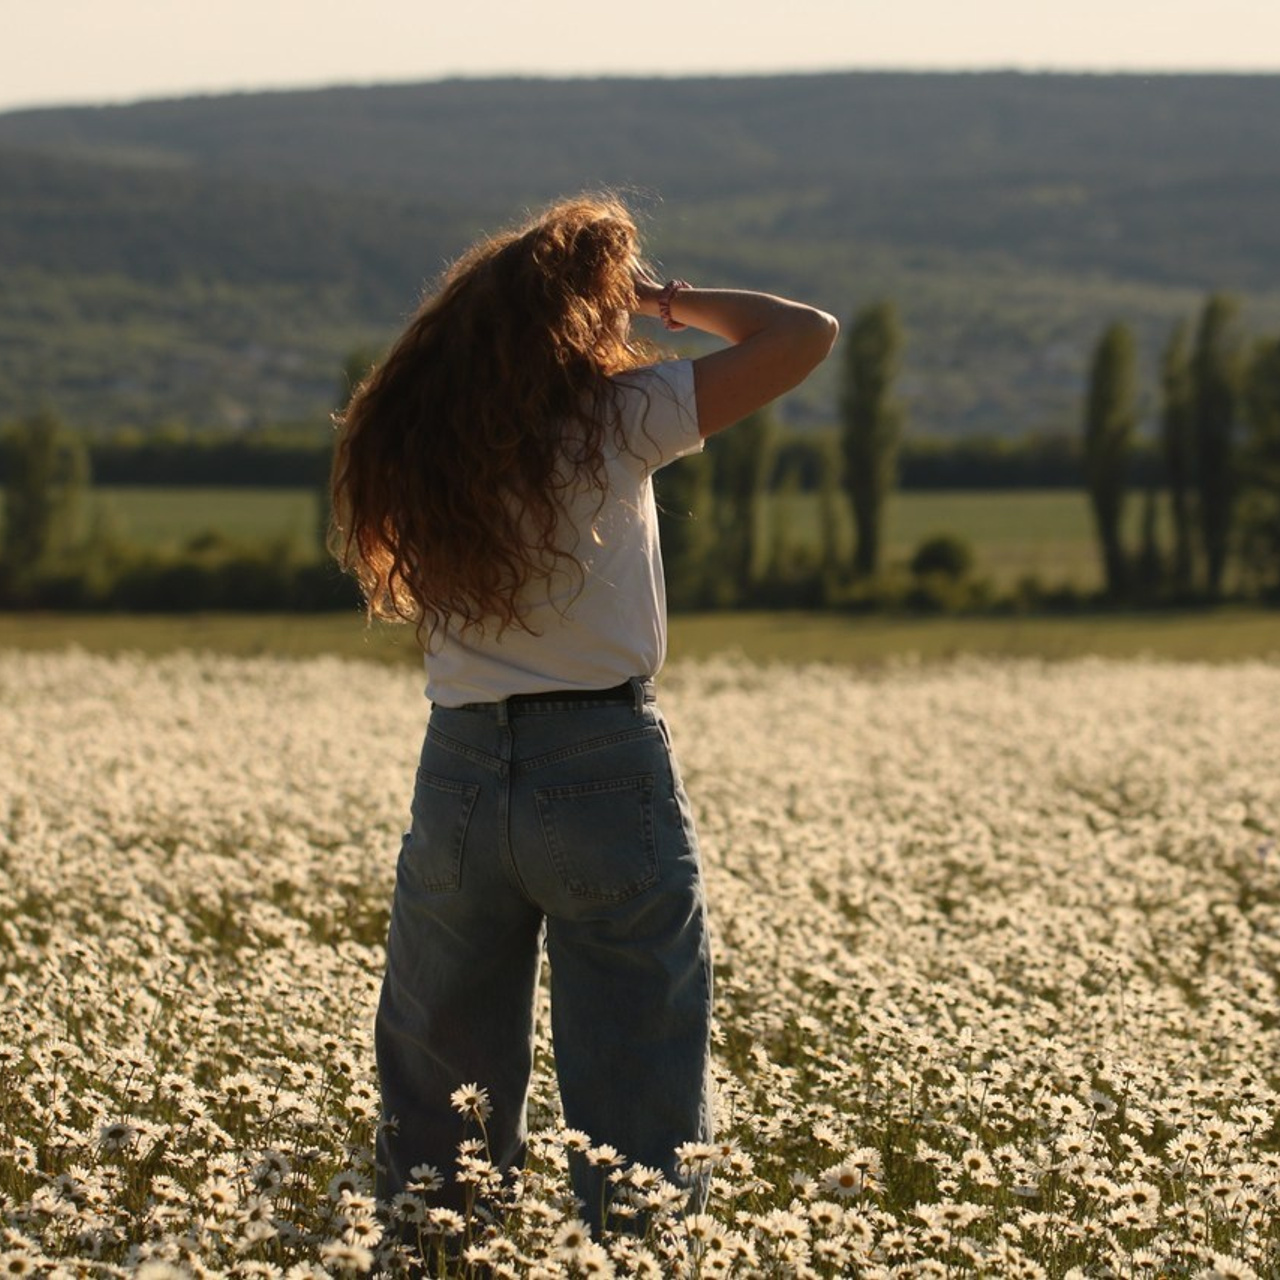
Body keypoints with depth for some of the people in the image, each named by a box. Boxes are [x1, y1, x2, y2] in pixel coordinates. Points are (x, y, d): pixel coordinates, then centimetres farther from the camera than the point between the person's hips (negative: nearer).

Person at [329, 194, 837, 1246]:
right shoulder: (614, 421, -10)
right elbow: (807, 334, -10)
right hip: (604, 768, -5)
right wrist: (669, 300, 4)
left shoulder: (421, 442, 4)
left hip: (458, 775, 5)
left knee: (433, 1106, 14)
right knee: (637, 1119, 2)